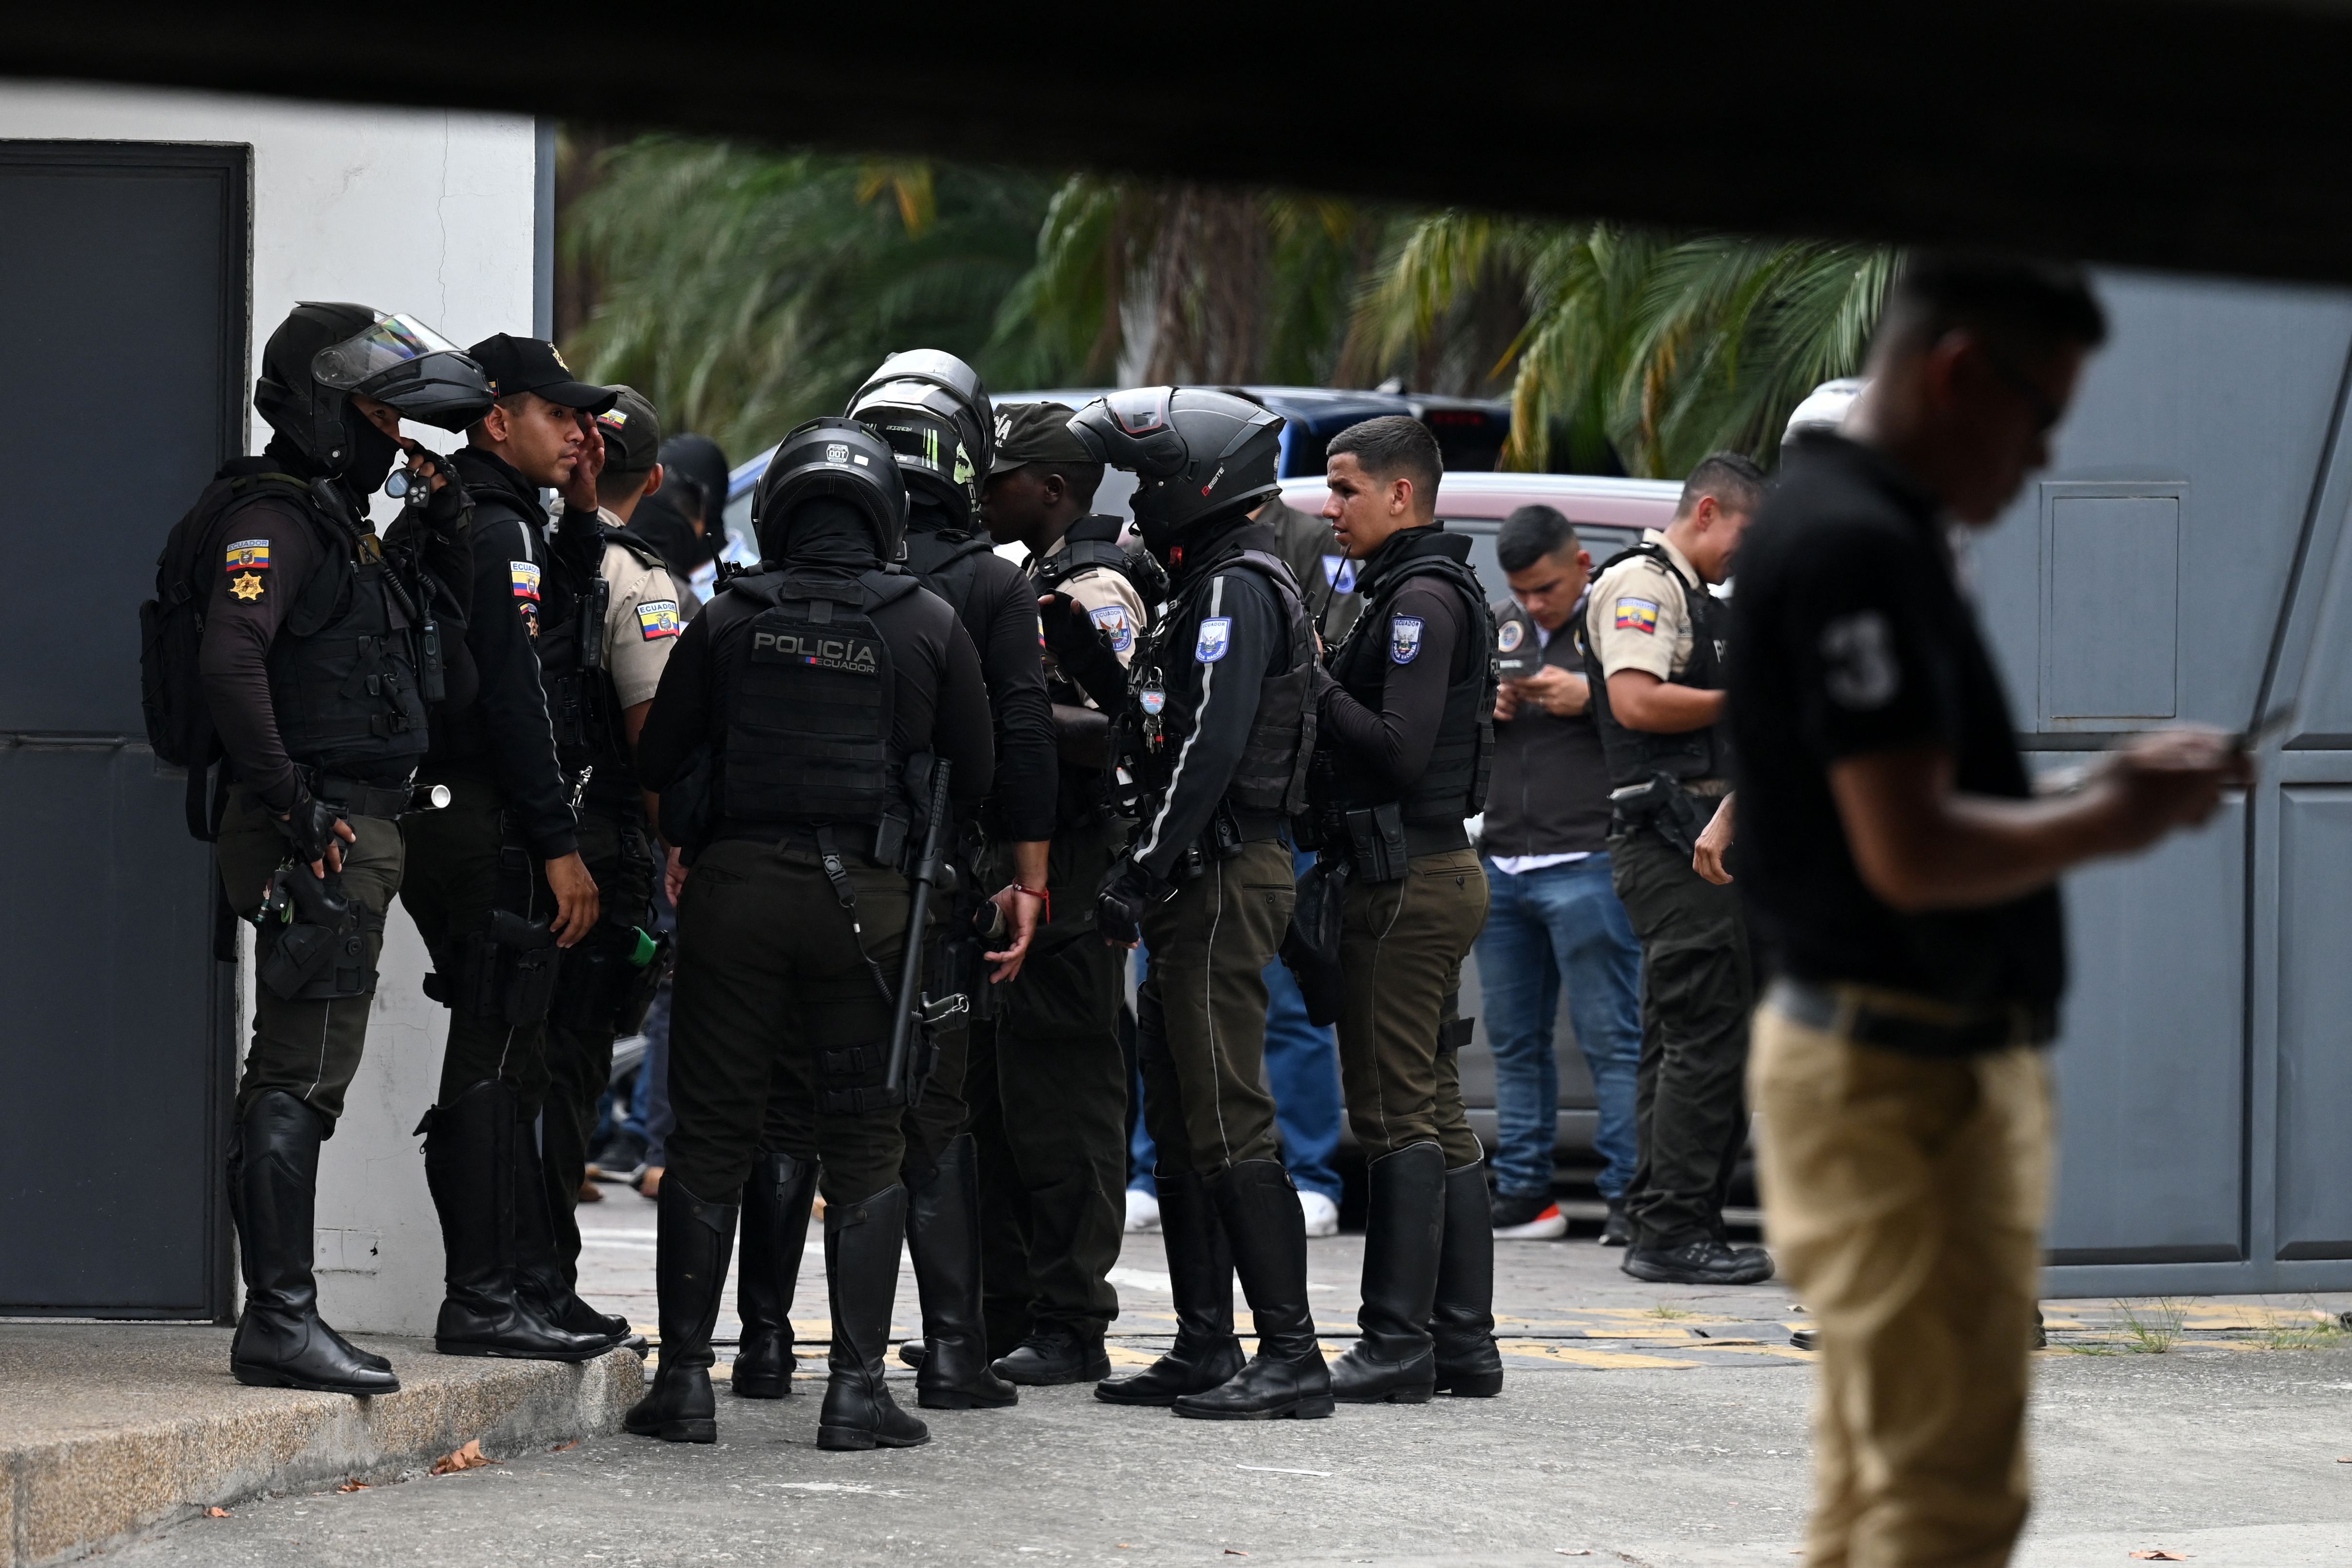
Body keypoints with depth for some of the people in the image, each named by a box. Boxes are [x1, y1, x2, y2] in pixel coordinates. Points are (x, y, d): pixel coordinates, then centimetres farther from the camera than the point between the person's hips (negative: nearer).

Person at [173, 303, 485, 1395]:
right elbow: (230, 663, -25)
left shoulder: (336, 520, 20)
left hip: (347, 834, 10)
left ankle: (279, 1316, 17)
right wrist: (294, 808, -25)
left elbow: (431, 610, 35)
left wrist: (438, 524, 17)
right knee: (300, 1079, -11)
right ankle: (280, 1317, -12)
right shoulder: (271, 519, -11)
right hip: (316, 841, -10)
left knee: (294, 1079, 12)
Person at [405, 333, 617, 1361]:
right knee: (494, 1064, -8)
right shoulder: (501, 533, -12)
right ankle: (486, 1299, -8)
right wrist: (558, 844, -19)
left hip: (443, 823, 10)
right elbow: (514, 699, -19)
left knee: (508, 1065, 14)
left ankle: (532, 1283, 19)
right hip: (488, 829, -10)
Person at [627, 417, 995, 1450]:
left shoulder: (727, 622, 1)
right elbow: (974, 780, 6)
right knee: (864, 1146, 6)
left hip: (735, 888, 0)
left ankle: (685, 1378, 6)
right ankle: (857, 1385, 2)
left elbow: (656, 763, 5)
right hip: (865, 898, 0)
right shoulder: (929, 628, 1)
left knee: (712, 1137, 6)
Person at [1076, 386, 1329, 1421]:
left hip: (1226, 880, -11)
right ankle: (1205, 1349, 17)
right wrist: (1149, 876, 16)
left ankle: (1292, 1354, -13)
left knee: (1229, 1123, -12)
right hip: (1203, 883, 11)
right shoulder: (1212, 586, 20)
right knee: (1180, 1121, 13)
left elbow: (1208, 749, -22)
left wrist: (1140, 871, -22)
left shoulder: (1238, 590, -13)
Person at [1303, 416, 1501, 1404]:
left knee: (1397, 1115, -9)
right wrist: (1323, 683, 6)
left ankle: (1396, 1348, -9)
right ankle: (1462, 1342, 14)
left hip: (1409, 879, -11)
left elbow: (1399, 750, -22)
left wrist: (1312, 683, -14)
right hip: (1433, 874, 11)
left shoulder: (1423, 600, -14)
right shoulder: (1417, 593, 19)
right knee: (1435, 1115, 12)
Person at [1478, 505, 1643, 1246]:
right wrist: (1483, 707, 5)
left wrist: (1587, 699, -18)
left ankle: (1628, 1196, -9)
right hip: (1501, 866, 7)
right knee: (1514, 1039, 10)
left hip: (1585, 867, -7)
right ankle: (1522, 1192, 15)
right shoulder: (1503, 627, 19)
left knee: (1612, 1038, -8)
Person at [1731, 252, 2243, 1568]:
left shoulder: (1873, 533, 15)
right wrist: (2109, 825, -11)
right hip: (1900, 1075, -11)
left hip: (1917, 1057, 11)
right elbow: (1909, 853, -25)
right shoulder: (1856, 548, -18)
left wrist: (2106, 787, 9)